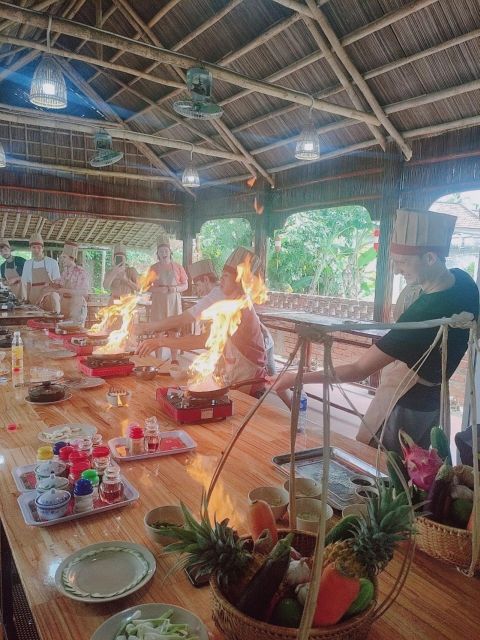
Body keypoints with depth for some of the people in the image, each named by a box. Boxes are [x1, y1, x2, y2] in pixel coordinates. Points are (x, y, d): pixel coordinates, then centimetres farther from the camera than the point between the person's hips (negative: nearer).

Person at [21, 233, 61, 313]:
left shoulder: (52, 262, -2)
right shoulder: (27, 264, 10)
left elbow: (57, 283, -1)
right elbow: (27, 283, 16)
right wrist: (28, 299, 6)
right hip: (34, 299, 4)